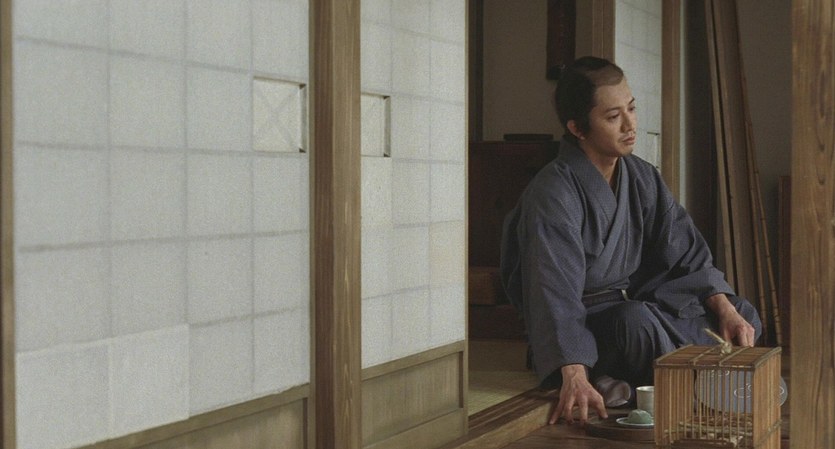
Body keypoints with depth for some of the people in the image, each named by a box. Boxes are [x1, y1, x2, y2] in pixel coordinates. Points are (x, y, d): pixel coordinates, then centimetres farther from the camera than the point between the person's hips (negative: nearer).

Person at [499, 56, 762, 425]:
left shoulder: (642, 177, 4)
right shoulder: (553, 194, -21)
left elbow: (685, 251, 5)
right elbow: (556, 292, -32)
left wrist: (726, 309, -11)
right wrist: (575, 379, -43)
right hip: (581, 323, -8)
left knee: (742, 317, -4)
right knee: (635, 320, -38)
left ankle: (629, 383, -17)